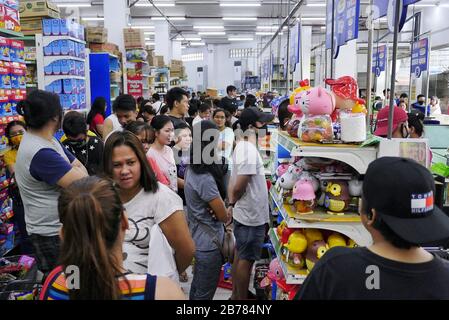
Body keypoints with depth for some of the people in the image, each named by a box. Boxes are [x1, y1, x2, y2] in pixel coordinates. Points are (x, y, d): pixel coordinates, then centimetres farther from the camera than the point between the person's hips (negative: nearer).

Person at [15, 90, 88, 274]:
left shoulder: (46, 141, 7)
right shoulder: (41, 153, -26)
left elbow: (79, 167, 8)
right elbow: (82, 182, -26)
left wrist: (77, 173, -13)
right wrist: (78, 171, -5)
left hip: (63, 227, 10)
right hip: (52, 236, -10)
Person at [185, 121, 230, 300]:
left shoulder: (192, 170, 0)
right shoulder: (205, 179, -28)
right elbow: (224, 217, -18)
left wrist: (216, 209, -12)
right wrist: (226, 214, 3)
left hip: (198, 239, 9)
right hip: (209, 243, -9)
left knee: (197, 287, 24)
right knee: (205, 293, 8)